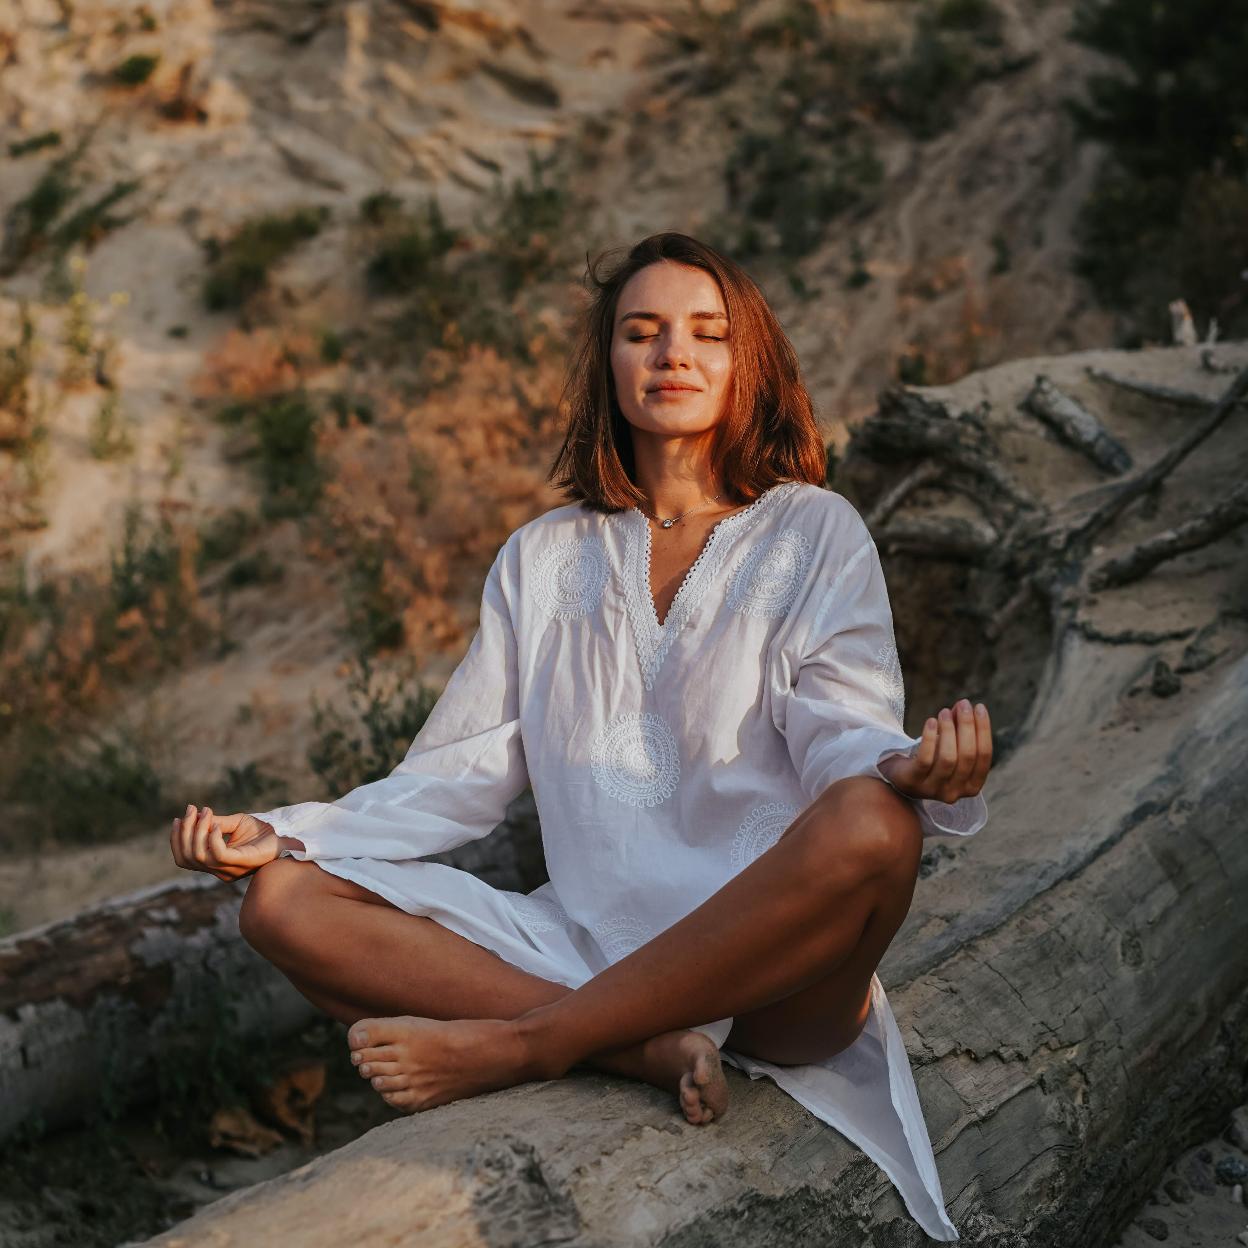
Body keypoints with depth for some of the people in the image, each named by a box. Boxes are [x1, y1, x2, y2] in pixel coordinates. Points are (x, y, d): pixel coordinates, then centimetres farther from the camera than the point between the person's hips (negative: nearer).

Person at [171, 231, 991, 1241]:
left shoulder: (813, 532, 7)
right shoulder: (546, 558, 16)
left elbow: (841, 732, -6)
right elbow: (466, 769, 12)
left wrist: (914, 769, -31)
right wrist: (281, 833, -2)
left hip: (771, 973, -3)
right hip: (586, 945, 3)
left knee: (870, 825, -36)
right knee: (285, 903, -13)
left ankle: (516, 1044, -25)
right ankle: (643, 1050, -26)